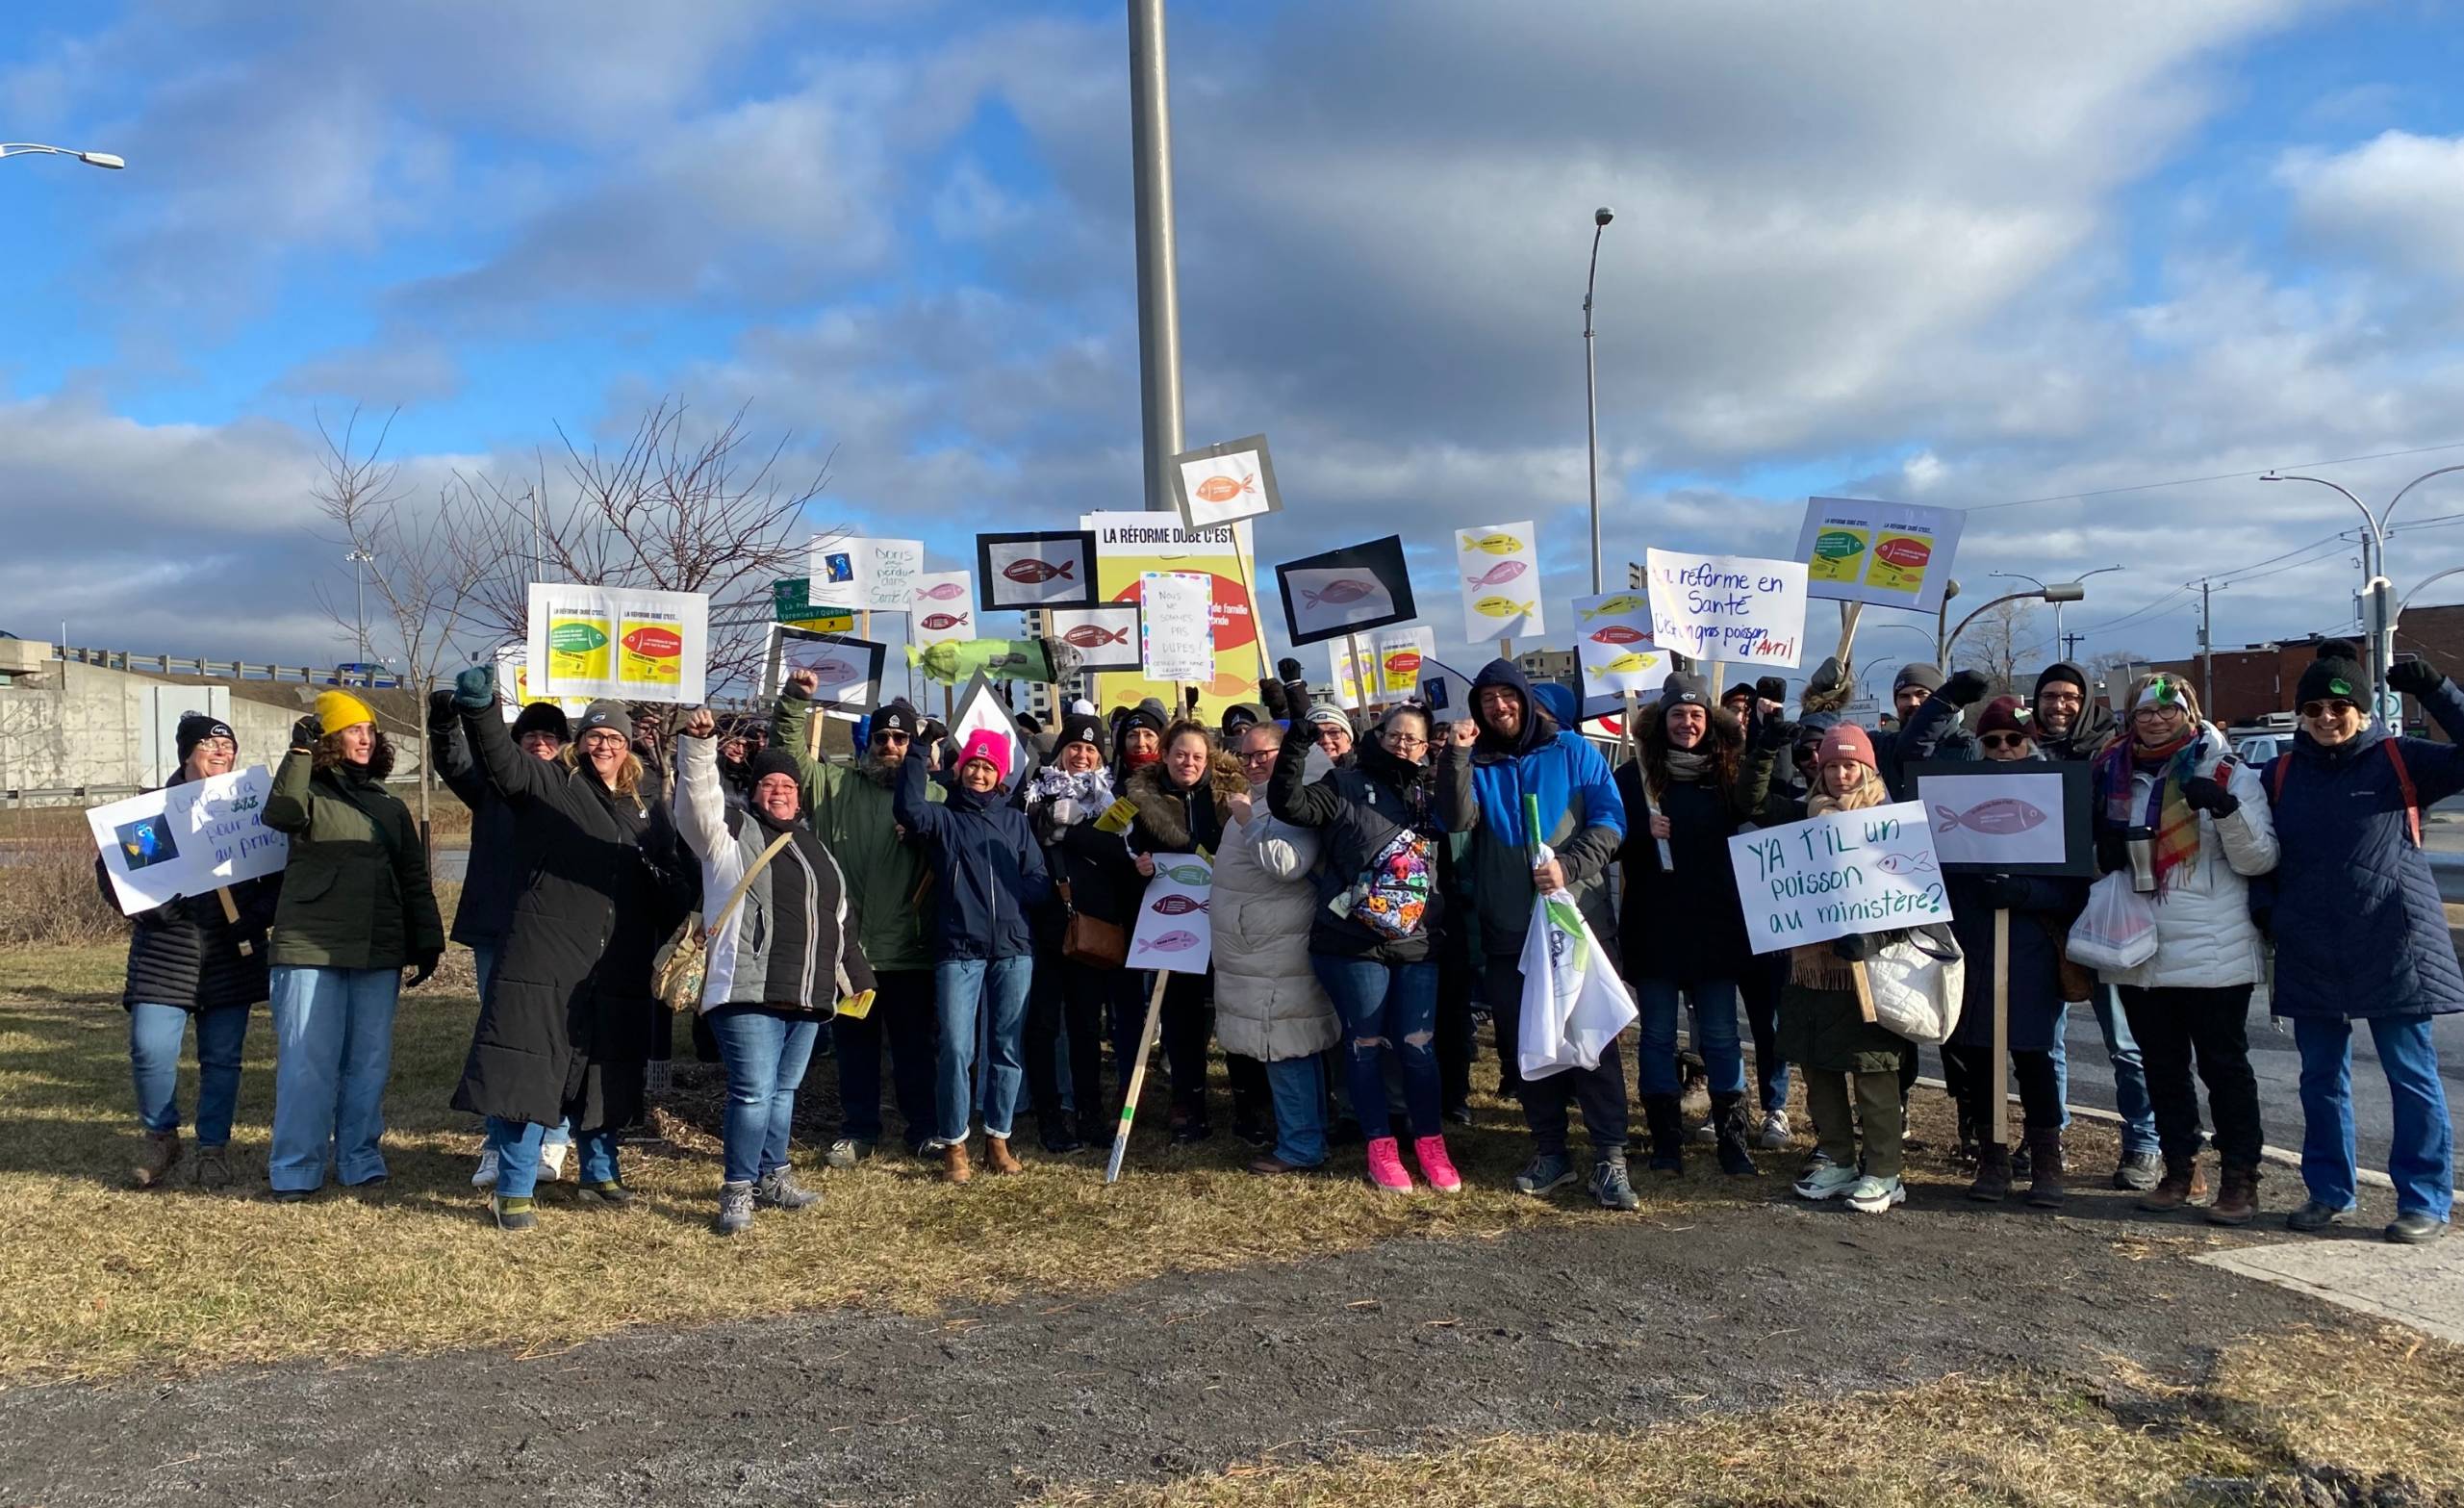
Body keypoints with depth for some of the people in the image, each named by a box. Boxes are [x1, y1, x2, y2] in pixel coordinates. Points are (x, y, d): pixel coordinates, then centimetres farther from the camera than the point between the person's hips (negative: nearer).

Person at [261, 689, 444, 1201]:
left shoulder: (390, 808, 17)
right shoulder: (310, 795, 3)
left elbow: (415, 880, 18)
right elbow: (280, 814, -22)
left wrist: (428, 941, 13)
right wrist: (299, 752, -22)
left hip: (378, 954, 5)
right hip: (311, 950, -4)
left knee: (370, 1062, 7)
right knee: (308, 1062, -4)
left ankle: (360, 1160, 17)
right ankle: (295, 1170, 5)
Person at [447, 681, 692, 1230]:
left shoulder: (648, 811, 14)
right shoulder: (548, 785, 1)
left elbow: (672, 888, 16)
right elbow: (502, 762, -19)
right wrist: (480, 711, -37)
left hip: (618, 975, 5)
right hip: (545, 963, -4)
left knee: (603, 1076, 17)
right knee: (528, 1072, -1)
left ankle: (599, 1174, 34)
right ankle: (514, 1191, 10)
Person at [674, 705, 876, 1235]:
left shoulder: (814, 844, 20)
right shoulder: (733, 832, 2)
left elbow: (842, 918, 25)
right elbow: (698, 802, -19)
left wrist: (857, 977, 25)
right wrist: (697, 745, -34)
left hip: (808, 995, 6)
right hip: (749, 991, -6)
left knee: (783, 1091, 15)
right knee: (753, 1092, -9)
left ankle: (773, 1177, 28)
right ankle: (737, 1191, 0)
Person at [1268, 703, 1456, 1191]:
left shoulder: (1431, 793, 13)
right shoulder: (1348, 786, -1)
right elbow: (1288, 803, -12)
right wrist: (1298, 742, -23)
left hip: (1416, 945, 3)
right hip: (1353, 943, -3)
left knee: (1419, 1047, 5)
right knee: (1366, 1046, 6)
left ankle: (1431, 1145, 20)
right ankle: (1381, 1148, 18)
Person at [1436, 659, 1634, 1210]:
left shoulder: (1571, 751, 3)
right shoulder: (1477, 764, 8)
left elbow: (1610, 820, -4)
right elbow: (1456, 820, -10)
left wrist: (1569, 867, -17)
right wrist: (1455, 756, -19)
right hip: (1508, 933, 3)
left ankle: (1610, 1157, -1)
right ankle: (1549, 1151, 20)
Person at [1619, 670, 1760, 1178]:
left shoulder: (1729, 774, 5)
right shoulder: (1635, 776, 0)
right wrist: (1645, 833, -17)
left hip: (1715, 926, 1)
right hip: (1653, 926, -1)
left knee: (1721, 1035, 4)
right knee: (1658, 1034, 5)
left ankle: (1734, 1141, 10)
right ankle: (1665, 1141, 13)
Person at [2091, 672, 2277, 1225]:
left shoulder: (2226, 772, -5)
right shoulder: (2115, 774, 9)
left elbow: (2259, 859, -10)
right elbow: (2102, 859, 22)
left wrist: (2227, 809, -26)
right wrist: (2105, 851, -1)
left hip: (2213, 954, -5)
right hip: (2139, 954, 5)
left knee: (2224, 1065, 3)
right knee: (2163, 1066, 14)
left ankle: (2240, 1177, 13)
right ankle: (2180, 1169, 25)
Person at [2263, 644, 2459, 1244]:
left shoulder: (2399, 760, -1)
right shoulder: (2280, 776, 8)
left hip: (2394, 949, -3)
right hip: (2311, 956, 4)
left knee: (2412, 1075, 3)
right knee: (2321, 1077, 12)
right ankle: (2328, 1191, 24)